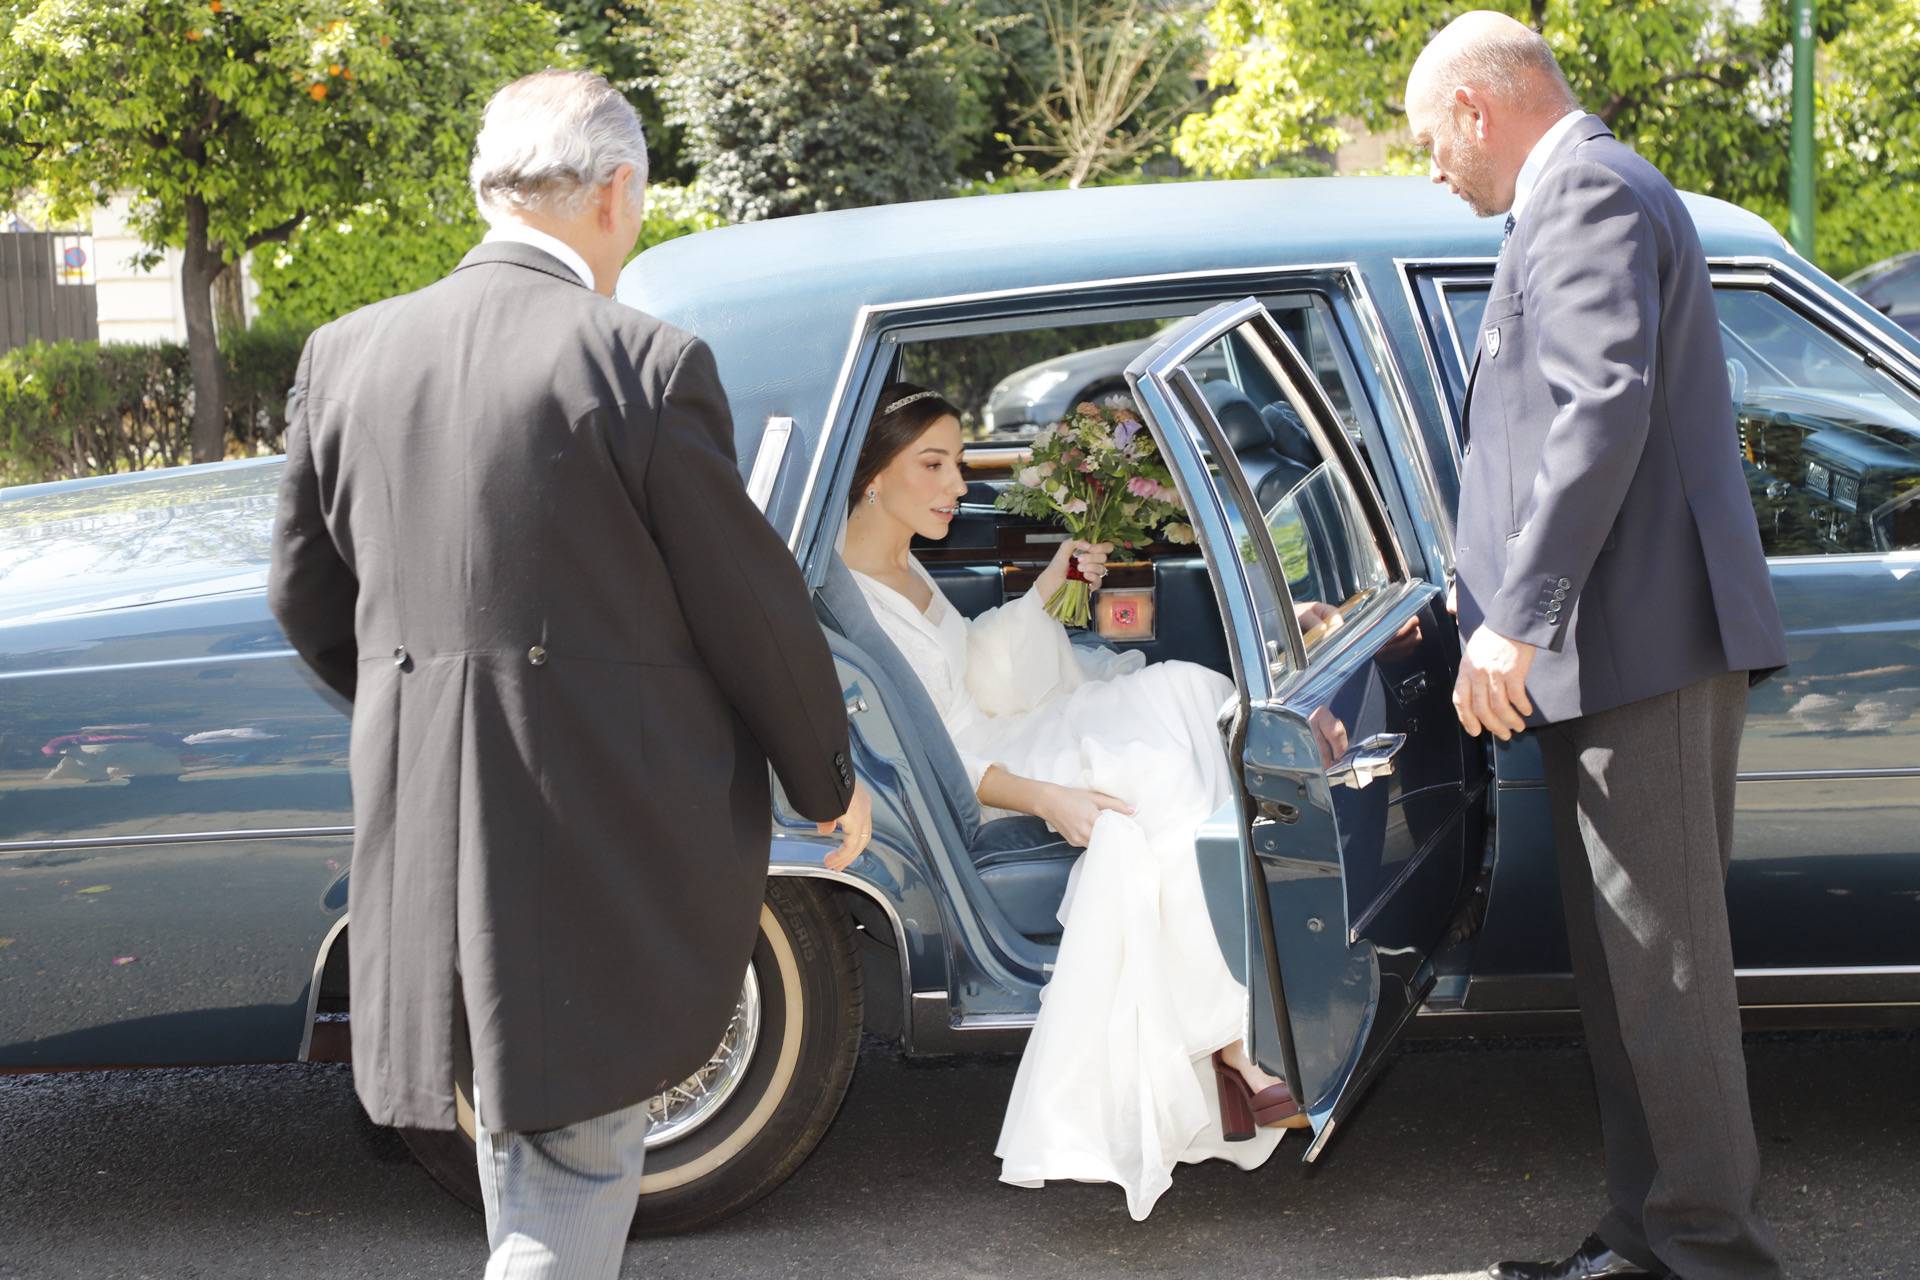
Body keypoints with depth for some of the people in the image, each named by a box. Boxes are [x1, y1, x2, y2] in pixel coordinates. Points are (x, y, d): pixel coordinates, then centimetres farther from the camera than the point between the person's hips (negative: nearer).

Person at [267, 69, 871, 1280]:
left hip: (424, 830, 6)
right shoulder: (644, 363, -14)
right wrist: (832, 781, 8)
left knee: (518, 1120, 25)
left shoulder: (347, 355, 2)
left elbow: (310, 598, 11)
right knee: (577, 1168, 4)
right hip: (606, 829, -6)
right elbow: (750, 606, -8)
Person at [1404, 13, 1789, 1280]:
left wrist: (1518, 616, -22)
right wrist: (1498, 608, 26)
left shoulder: (1590, 191, -9)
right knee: (1628, 957, 13)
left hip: (1639, 641, -11)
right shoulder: (1593, 191, 24)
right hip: (1628, 651, 11)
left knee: (1661, 958, -8)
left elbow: (1605, 408, -21)